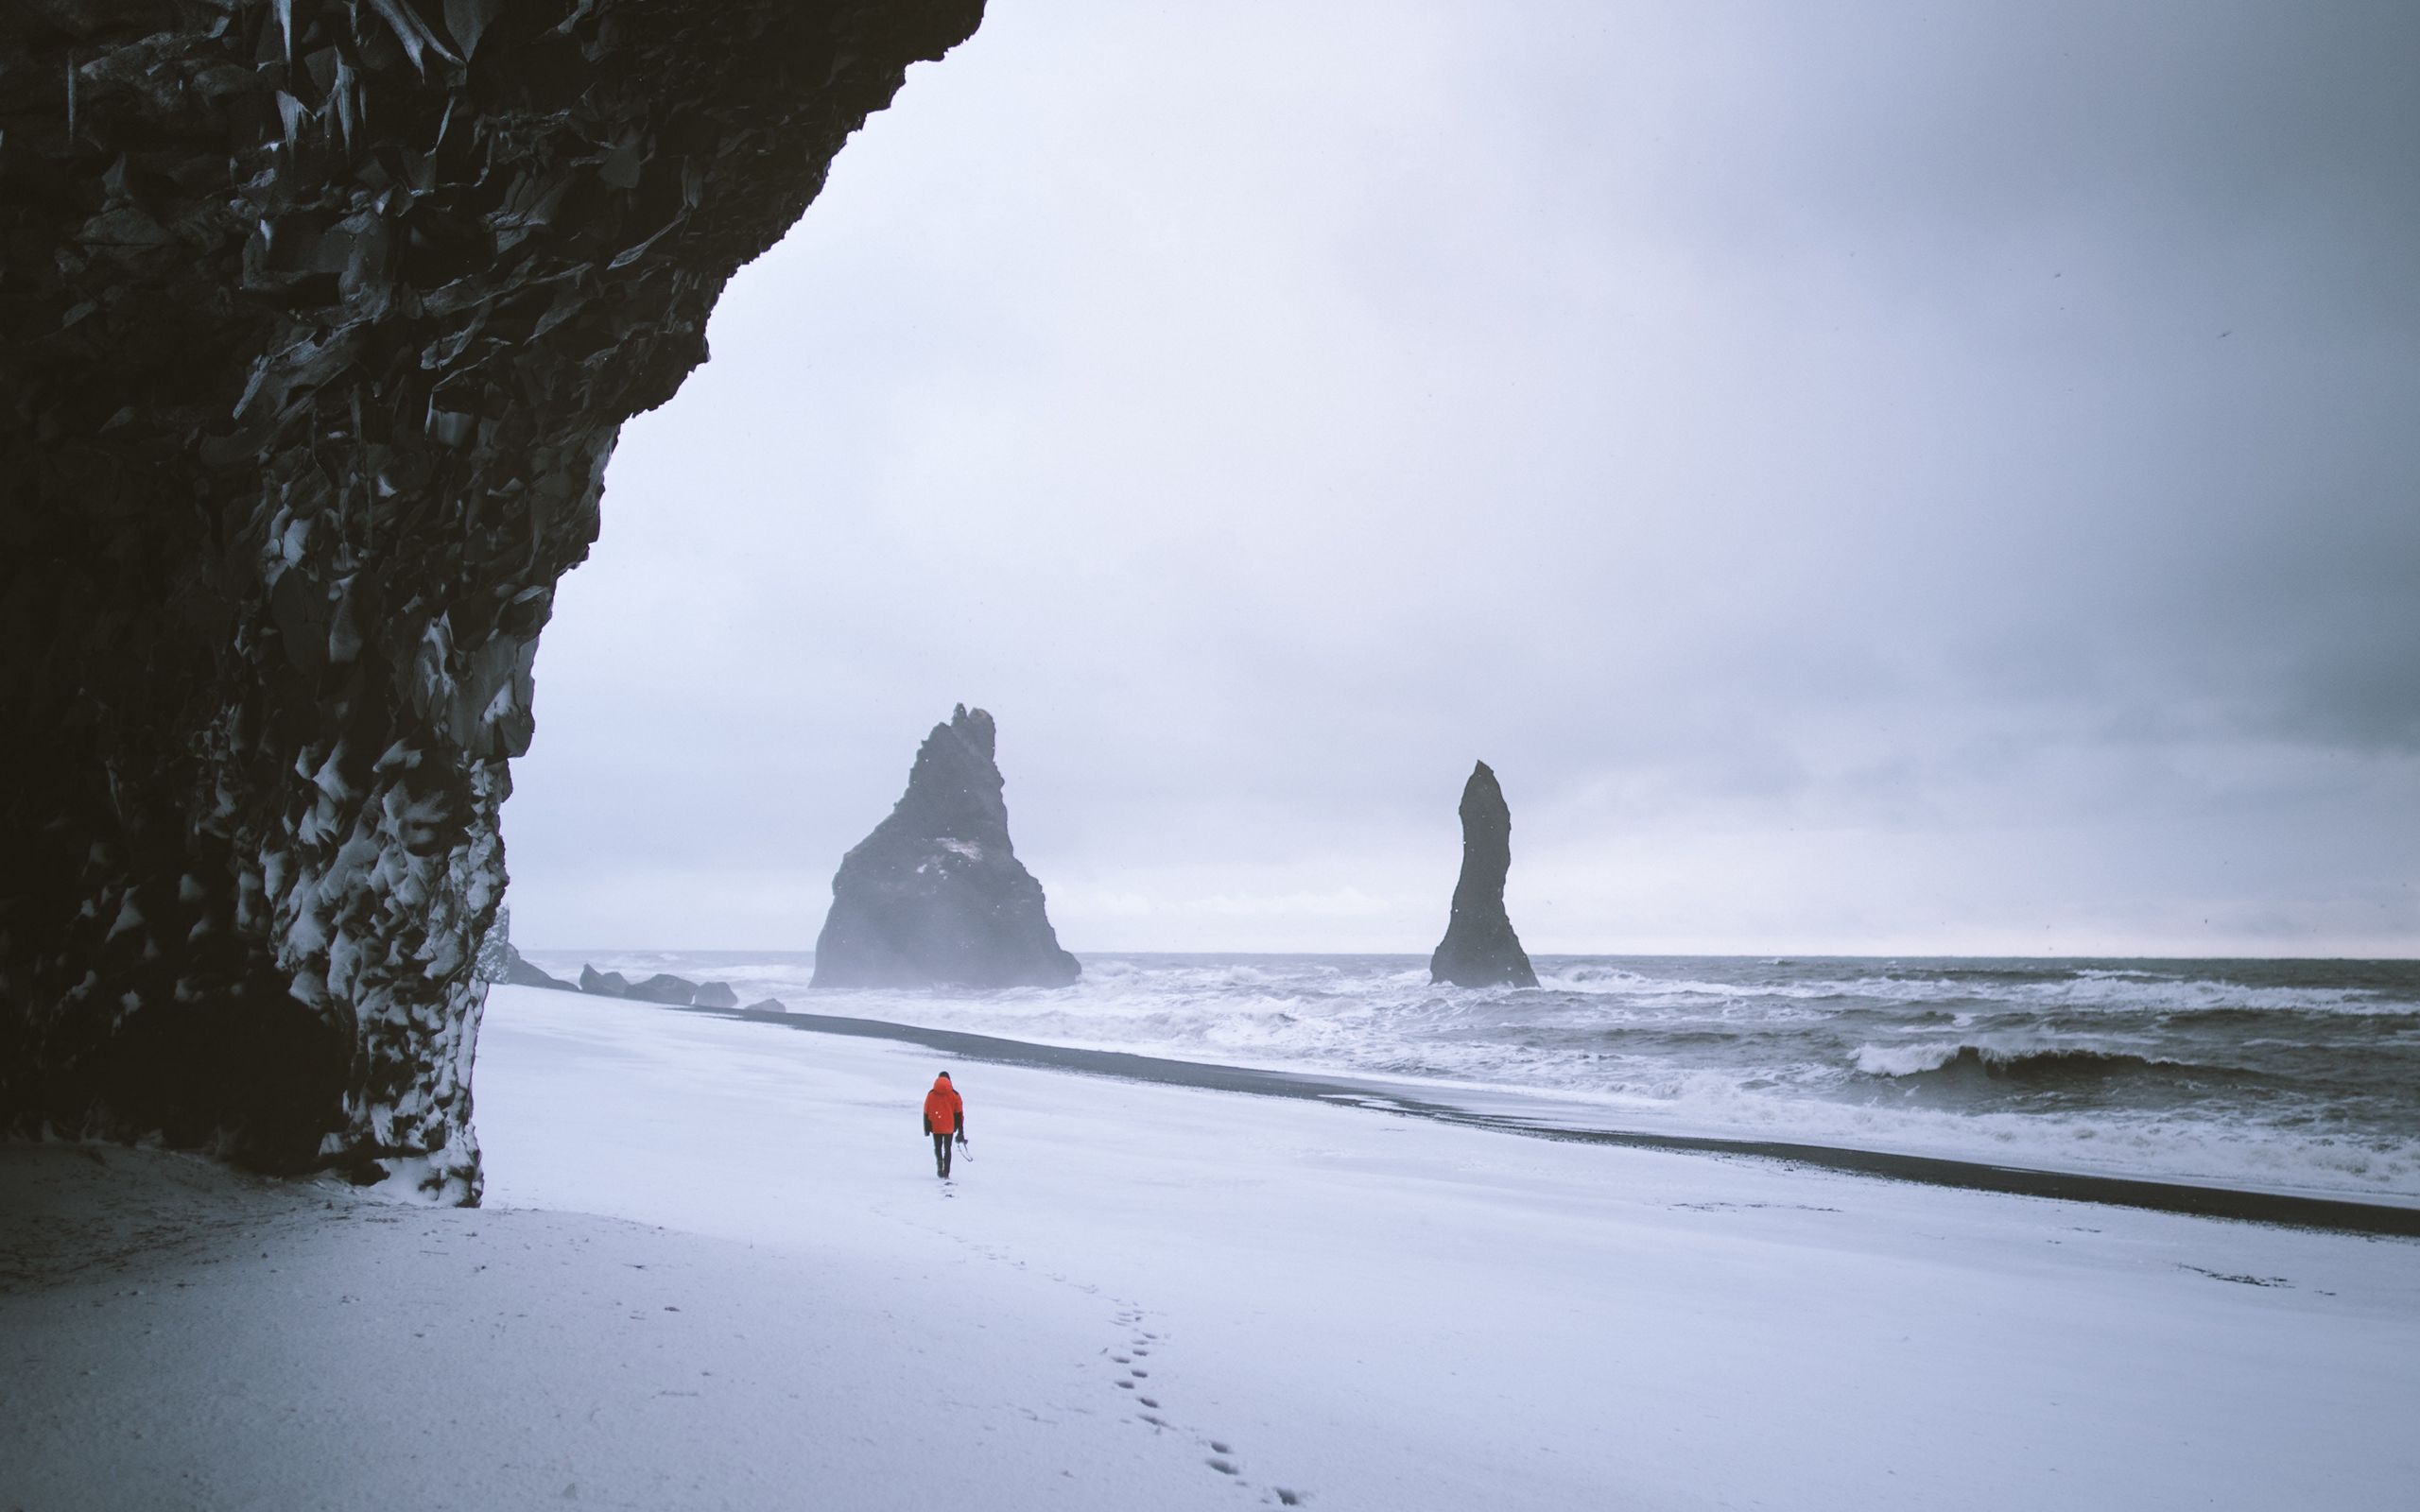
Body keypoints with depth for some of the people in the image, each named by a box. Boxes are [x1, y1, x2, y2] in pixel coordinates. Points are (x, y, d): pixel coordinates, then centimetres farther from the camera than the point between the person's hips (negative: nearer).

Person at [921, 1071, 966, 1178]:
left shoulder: (931, 1095, 0)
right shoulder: (954, 1095, -2)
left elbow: (926, 1112, 2)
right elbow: (959, 1113, 1)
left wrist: (927, 1128, 11)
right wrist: (960, 1131, 8)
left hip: (936, 1127, 0)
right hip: (949, 1128, 0)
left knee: (937, 1147, 15)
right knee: (947, 1149, 11)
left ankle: (939, 1160, -16)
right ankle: (946, 1173, 5)